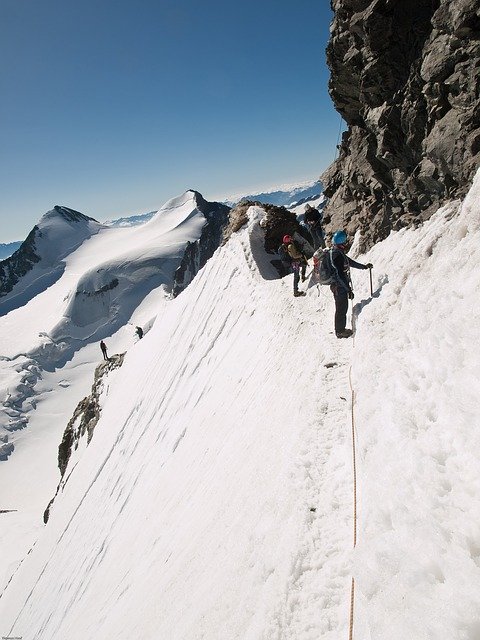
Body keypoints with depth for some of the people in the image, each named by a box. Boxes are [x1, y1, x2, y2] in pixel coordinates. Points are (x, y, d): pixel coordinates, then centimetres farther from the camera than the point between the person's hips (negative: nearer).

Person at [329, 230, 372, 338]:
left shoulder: (338, 252, 7)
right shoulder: (337, 255, -24)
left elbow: (350, 262, 22)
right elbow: (340, 275, -26)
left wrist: (364, 266, 29)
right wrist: (349, 289, -21)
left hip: (338, 286, 10)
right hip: (340, 287, -10)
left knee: (342, 308, 20)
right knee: (341, 309, 4)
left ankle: (340, 329, 31)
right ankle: (340, 331, 17)